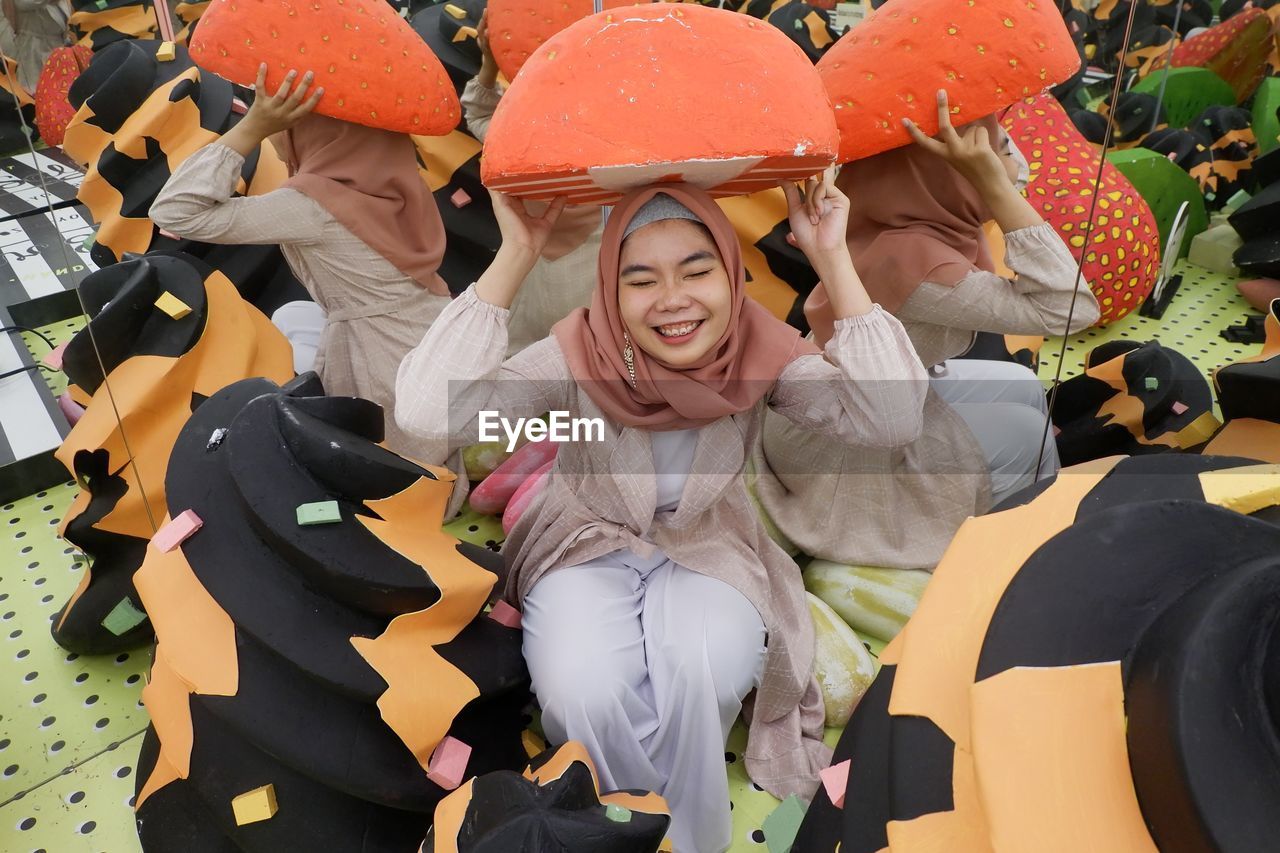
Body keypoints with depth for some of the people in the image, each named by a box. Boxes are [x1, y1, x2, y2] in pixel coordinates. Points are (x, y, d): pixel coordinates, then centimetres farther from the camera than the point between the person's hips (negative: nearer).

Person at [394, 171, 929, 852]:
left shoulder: (759, 348, -17)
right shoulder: (580, 354, -23)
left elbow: (891, 421, -29)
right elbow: (426, 413, -35)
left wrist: (834, 260, -31)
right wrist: (515, 258, -36)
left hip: (708, 549, 1)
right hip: (587, 548, 0)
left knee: (704, 672, -31)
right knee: (586, 694, -29)